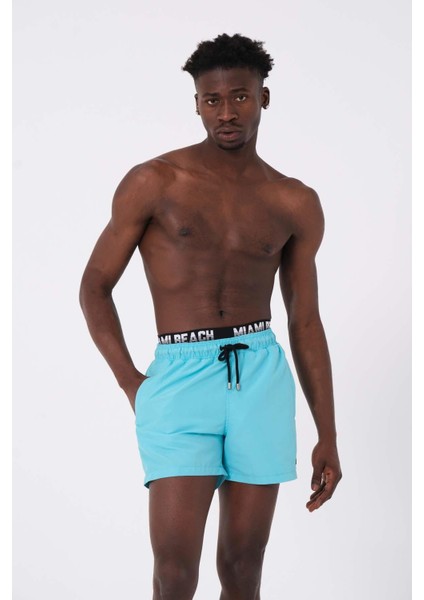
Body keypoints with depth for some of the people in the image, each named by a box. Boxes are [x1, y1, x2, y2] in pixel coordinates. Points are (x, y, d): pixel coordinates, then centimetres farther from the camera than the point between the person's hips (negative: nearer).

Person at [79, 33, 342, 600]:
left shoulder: (295, 204, 8)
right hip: (180, 377, -2)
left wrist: (328, 437, 10)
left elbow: (306, 324, 12)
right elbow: (95, 287, 5)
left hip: (263, 377, 2)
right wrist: (131, 383, -5)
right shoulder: (154, 183, 0)